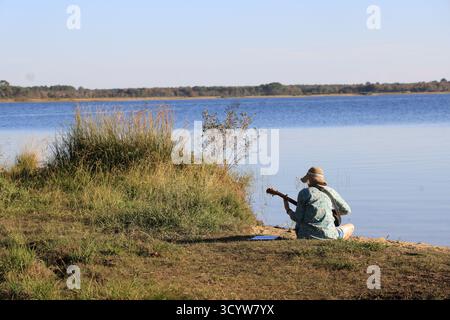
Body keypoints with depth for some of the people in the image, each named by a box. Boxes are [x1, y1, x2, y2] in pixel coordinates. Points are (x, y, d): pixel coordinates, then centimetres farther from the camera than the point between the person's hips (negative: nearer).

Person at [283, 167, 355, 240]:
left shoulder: (304, 193, 1)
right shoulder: (330, 192, 6)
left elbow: (298, 218, -2)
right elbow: (346, 210, 14)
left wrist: (288, 210, 18)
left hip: (305, 236, 2)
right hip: (327, 235, -2)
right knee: (351, 227, 24)